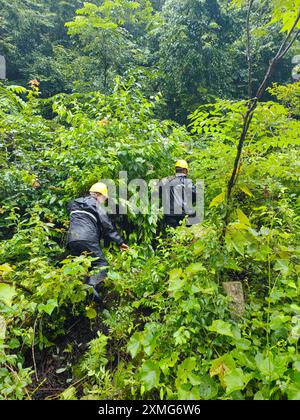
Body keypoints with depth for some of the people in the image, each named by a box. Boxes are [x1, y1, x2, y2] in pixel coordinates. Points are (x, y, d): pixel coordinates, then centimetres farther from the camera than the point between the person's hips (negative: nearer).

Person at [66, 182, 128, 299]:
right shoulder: (97, 205, 7)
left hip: (71, 239, 6)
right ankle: (92, 285, -27)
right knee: (101, 263, -5)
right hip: (87, 239, -6)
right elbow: (108, 226, 2)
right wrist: (120, 242, 3)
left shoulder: (75, 203, 25)